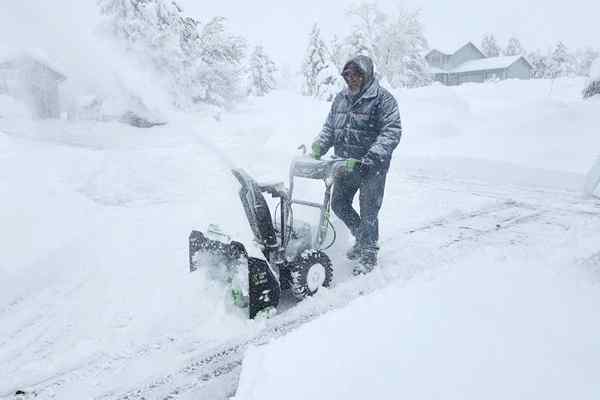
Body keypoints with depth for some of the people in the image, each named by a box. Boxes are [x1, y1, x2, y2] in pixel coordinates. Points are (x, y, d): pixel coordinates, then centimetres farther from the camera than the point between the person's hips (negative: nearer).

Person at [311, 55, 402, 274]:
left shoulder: (382, 98, -9)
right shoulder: (341, 98, 11)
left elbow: (392, 132, -17)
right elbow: (329, 127, 16)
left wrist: (372, 158, -28)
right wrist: (318, 147, -3)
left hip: (372, 167, -7)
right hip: (346, 164, 7)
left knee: (368, 211, 0)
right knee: (339, 203, 14)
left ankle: (368, 254, 19)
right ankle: (362, 238, 37)